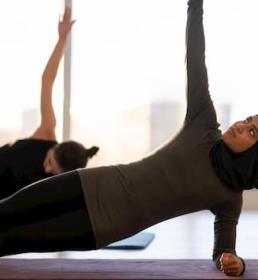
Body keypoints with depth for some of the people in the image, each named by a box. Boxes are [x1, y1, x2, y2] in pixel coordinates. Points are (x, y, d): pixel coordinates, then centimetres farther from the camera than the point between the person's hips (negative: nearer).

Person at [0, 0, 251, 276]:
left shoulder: (229, 197, -6)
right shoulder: (204, 128, -3)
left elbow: (223, 249, -1)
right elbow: (195, 61, -8)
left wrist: (235, 260, -25)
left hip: (106, 223, -2)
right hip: (97, 185, 2)